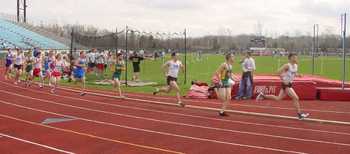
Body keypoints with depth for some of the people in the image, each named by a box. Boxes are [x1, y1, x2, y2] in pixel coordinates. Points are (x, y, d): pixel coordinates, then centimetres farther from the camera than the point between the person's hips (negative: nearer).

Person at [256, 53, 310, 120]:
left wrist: (297, 75, 2)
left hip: (290, 84, 9)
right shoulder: (287, 65, -16)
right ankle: (299, 114, -2)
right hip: (286, 85, -9)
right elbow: (279, 71, -22)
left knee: (278, 98, 12)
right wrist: (283, 80, -21)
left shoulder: (296, 66, 9)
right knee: (296, 98, -10)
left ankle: (263, 95, 21)